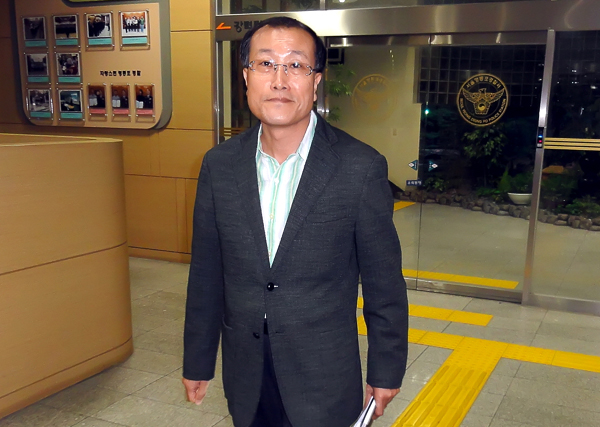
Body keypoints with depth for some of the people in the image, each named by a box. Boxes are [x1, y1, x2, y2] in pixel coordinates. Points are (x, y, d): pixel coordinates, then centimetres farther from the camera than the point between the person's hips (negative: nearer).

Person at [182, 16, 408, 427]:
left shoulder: (362, 168, -15)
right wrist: (197, 361, 8)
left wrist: (386, 370, -1)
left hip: (324, 379, -3)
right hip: (245, 378, 3)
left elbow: (384, 283, -7)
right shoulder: (219, 165, -5)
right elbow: (206, 274, 2)